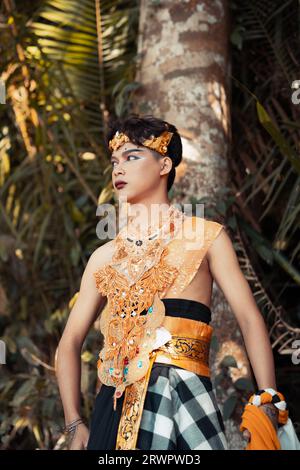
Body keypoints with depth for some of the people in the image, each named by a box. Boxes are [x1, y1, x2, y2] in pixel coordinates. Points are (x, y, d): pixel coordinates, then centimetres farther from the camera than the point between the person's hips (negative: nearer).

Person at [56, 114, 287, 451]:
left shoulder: (206, 236, 6)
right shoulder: (104, 257, 15)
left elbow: (249, 319, -1)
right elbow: (70, 343, 14)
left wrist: (267, 404, -12)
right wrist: (75, 424, 2)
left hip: (184, 397, -3)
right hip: (115, 405, 3)